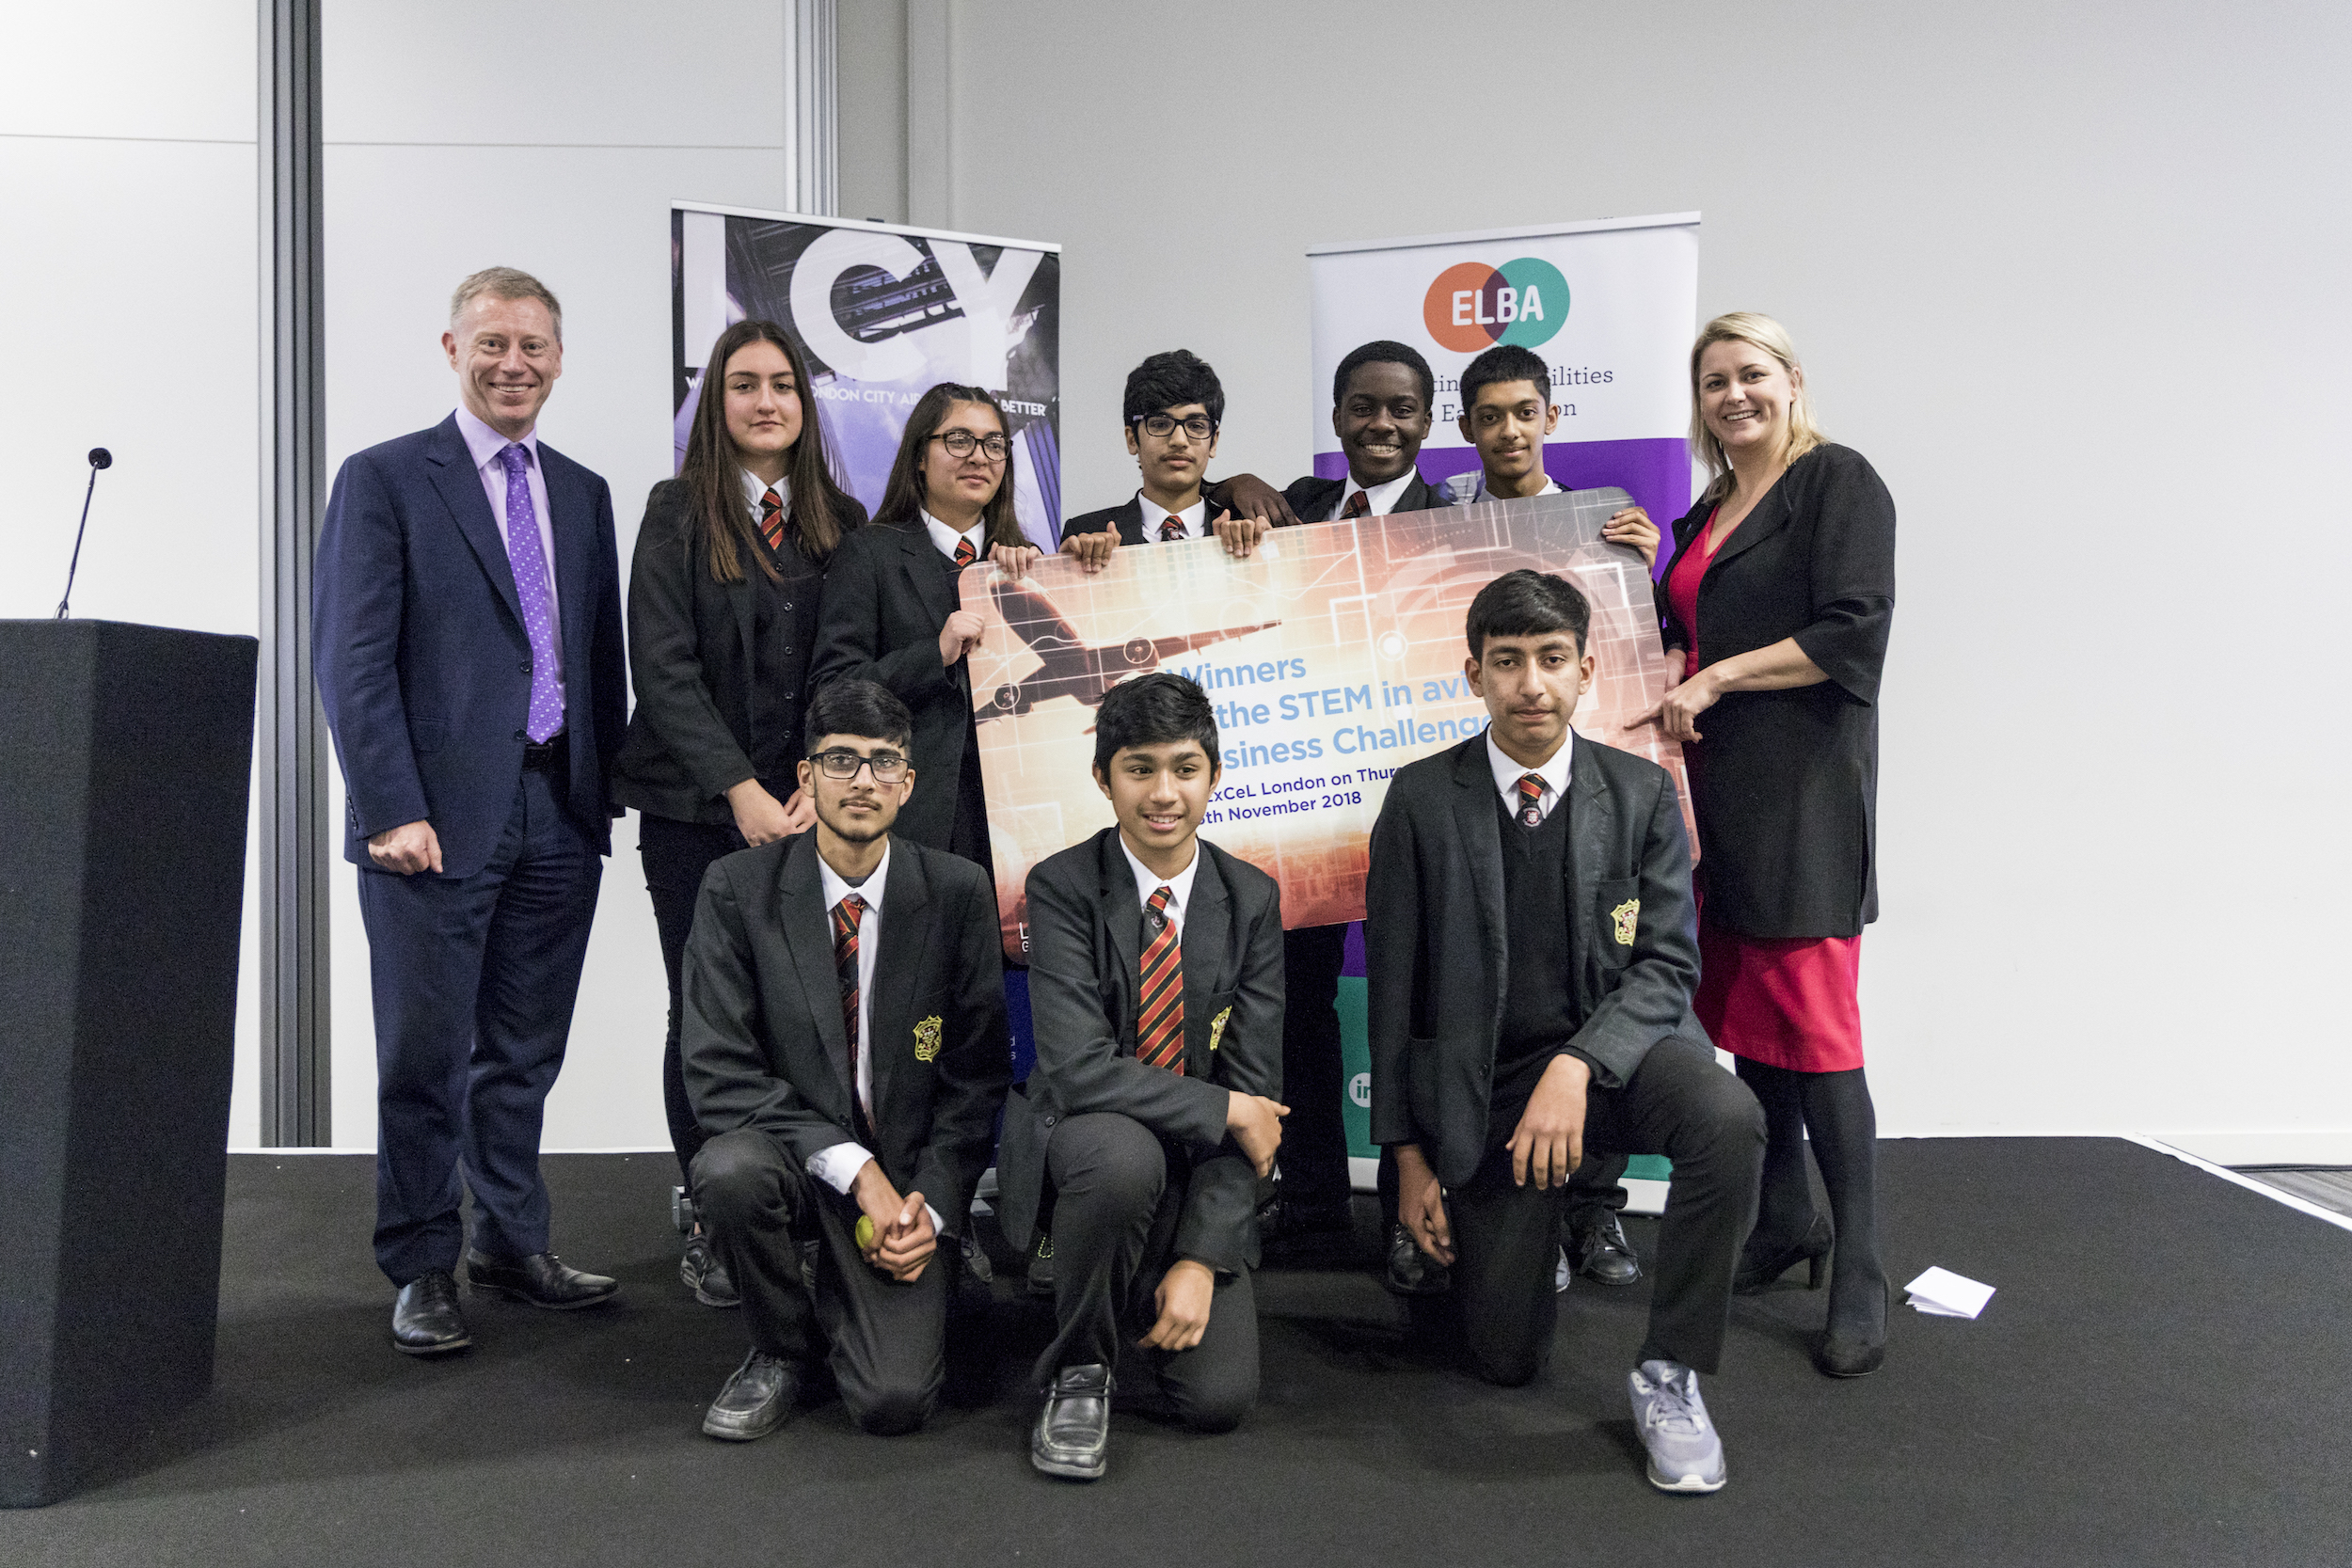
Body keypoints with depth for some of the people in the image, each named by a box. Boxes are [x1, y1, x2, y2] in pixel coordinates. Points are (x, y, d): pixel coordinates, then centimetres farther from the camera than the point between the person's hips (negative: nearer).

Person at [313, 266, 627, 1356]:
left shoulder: (583, 493, 15)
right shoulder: (385, 480, -1)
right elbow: (352, 659, -8)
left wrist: (610, 789, 8)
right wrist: (393, 809, -15)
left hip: (559, 816, 5)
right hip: (439, 817, -5)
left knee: (524, 1053, 13)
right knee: (426, 1058, 3)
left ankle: (511, 1244, 26)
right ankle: (422, 1269, 16)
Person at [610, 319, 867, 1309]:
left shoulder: (841, 520, 11)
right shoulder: (679, 512, 1)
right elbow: (662, 664, -7)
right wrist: (740, 790, -14)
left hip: (809, 809, 2)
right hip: (696, 808, -2)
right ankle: (708, 1224, 16)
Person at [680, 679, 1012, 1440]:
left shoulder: (957, 892, -4)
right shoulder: (738, 890, -7)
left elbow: (978, 1072, 1)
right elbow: (719, 1073, -13)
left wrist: (932, 1206, -11)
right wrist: (856, 1170, -21)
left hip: (908, 1178, 0)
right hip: (794, 1156, 0)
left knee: (894, 1399, -18)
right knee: (728, 1170, -35)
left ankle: (854, 1285, 20)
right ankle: (780, 1348, -3)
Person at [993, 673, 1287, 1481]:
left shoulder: (1251, 899, -4)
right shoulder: (1061, 887, -13)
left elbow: (1254, 1086, -7)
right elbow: (1077, 1069, -24)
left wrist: (1203, 1257, -15)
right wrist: (1225, 1111, -19)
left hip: (1197, 1168, 3)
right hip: (1083, 1140, -3)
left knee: (1219, 1400, -13)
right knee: (1124, 1155, -39)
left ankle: (1163, 1278, 22)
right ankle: (1077, 1369, -11)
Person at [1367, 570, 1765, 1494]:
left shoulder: (1642, 795, -3)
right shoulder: (1423, 801, -5)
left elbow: (1667, 965, -9)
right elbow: (1393, 988, -1)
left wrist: (1576, 1066, -27)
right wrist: (1407, 1156, -2)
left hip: (1615, 1045, 0)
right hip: (1484, 1083, 0)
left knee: (1727, 1119, -34)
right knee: (1507, 1361, -1)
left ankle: (1669, 1372, -15)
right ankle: (1538, 1229, 35)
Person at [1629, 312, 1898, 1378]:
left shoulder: (1838, 481, -2)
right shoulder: (1706, 515, 21)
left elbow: (1852, 632, -13)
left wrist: (1714, 679, -13)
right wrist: (1671, 668, 8)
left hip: (1803, 789, -8)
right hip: (1718, 787, 8)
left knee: (1811, 1027, -10)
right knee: (1741, 1011, 10)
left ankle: (1859, 1279, -2)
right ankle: (1785, 1219, 24)